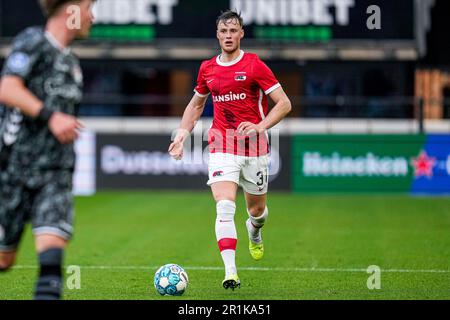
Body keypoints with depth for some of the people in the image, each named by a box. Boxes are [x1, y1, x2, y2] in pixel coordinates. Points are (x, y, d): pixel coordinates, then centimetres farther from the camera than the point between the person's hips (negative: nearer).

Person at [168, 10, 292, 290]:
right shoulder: (208, 69, 7)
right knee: (225, 207, -18)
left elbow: (284, 104, -8)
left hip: (254, 148, -1)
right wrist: (183, 133, 13)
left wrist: (260, 126, -21)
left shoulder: (254, 65, -5)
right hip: (222, 148, 1)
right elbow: (196, 104, 25)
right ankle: (230, 272, -23)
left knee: (257, 209, 13)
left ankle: (255, 232, 51)